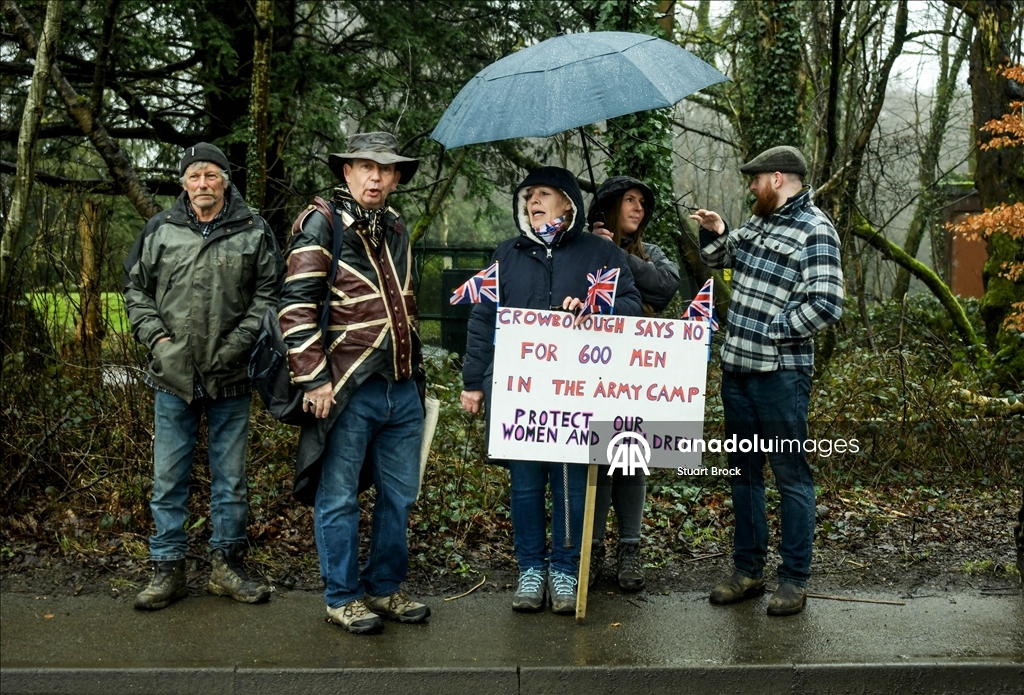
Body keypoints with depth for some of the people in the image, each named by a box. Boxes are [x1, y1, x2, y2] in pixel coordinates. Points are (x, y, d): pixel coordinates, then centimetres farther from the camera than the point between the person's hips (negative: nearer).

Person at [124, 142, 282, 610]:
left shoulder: (254, 233, 3)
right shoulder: (160, 231, 7)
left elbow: (268, 294, 0)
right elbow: (136, 289, 10)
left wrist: (237, 343, -11)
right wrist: (156, 339, -4)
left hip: (230, 378, -1)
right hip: (173, 377, 1)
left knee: (230, 479, 9)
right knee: (168, 478, 7)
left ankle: (227, 567, 22)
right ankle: (168, 570, 19)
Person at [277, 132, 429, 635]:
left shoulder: (397, 228, 15)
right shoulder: (322, 224, -7)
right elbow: (296, 305, -14)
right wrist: (314, 378, -18)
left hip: (402, 390, 7)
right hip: (348, 391, -7)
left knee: (399, 495, 14)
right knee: (339, 498, 5)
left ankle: (384, 586, 30)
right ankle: (342, 597, 20)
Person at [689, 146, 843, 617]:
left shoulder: (814, 232, -11)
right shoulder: (758, 224, 14)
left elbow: (825, 306, -21)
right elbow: (717, 258, 30)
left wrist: (772, 331, -15)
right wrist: (715, 233, 10)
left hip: (781, 374, -8)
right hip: (737, 368, 9)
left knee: (790, 475, 1)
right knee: (743, 472, 14)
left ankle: (794, 581, 12)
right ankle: (747, 571, 25)